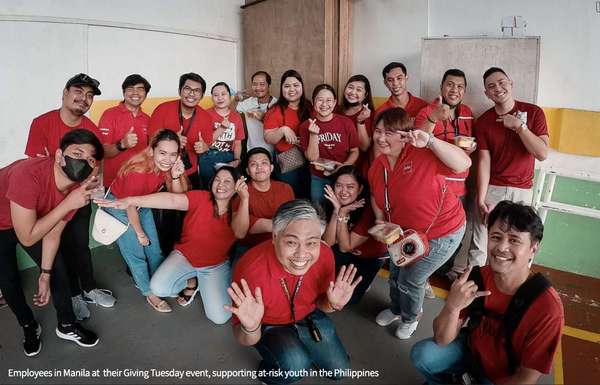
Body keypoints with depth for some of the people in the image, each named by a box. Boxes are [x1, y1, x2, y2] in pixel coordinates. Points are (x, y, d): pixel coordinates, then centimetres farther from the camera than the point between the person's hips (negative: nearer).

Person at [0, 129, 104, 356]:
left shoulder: (80, 187, -22)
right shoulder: (28, 175, -41)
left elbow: (53, 234, -10)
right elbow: (27, 237, -37)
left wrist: (45, 274, -8)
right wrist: (68, 203, -41)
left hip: (37, 218, 5)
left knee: (58, 267, 2)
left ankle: (67, 325, 22)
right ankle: (29, 327, 28)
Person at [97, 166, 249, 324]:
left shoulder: (236, 210, -11)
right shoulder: (200, 197, -17)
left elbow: (240, 233, -32)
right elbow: (171, 199, -33)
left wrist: (244, 199, -43)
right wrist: (131, 201, -49)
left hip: (216, 266, 0)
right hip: (184, 257, 0)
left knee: (220, 317, -13)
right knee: (158, 288, -23)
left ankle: (202, 285, 17)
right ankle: (191, 282, 8)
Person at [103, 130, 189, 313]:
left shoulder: (166, 166, -19)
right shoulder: (138, 170, -36)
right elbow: (130, 206, -23)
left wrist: (175, 177, -32)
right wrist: (140, 233, -9)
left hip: (142, 205, 6)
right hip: (119, 206, -6)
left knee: (154, 248, 12)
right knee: (135, 253, 0)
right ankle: (150, 293, 17)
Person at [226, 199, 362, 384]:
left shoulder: (324, 254, -26)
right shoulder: (251, 269, -38)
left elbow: (320, 302, -4)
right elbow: (244, 340, -24)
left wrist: (331, 304, -26)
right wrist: (250, 328, -46)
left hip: (308, 316, 4)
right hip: (269, 326, -4)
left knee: (339, 369, 8)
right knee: (296, 364, -29)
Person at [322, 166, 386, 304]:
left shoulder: (368, 208, -32)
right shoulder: (333, 203, -17)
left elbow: (345, 247, -27)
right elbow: (328, 243, -23)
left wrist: (343, 213, -36)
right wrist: (337, 211, -34)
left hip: (370, 256, -4)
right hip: (349, 254, 4)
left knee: (348, 297, -16)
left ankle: (362, 281, 13)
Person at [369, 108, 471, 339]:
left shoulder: (422, 155, -30)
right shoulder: (377, 165, -6)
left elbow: (463, 164, -42)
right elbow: (375, 194, 12)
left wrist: (430, 142, -51)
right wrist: (380, 219, -3)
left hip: (441, 234, -7)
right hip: (405, 231, 7)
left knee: (409, 281, 6)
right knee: (395, 273, 22)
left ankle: (410, 318, 41)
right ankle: (396, 309, 55)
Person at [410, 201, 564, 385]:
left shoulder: (547, 307, -30)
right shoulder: (476, 277, -20)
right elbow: (442, 340, -16)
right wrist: (452, 307, -35)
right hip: (472, 349, 3)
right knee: (422, 354, -15)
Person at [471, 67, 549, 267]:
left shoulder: (533, 112, -1)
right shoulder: (483, 121, 1)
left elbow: (542, 153, -9)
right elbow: (484, 161, -5)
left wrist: (518, 125, -16)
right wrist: (481, 199, -12)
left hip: (522, 190, 0)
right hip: (492, 188, 0)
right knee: (479, 245, -1)